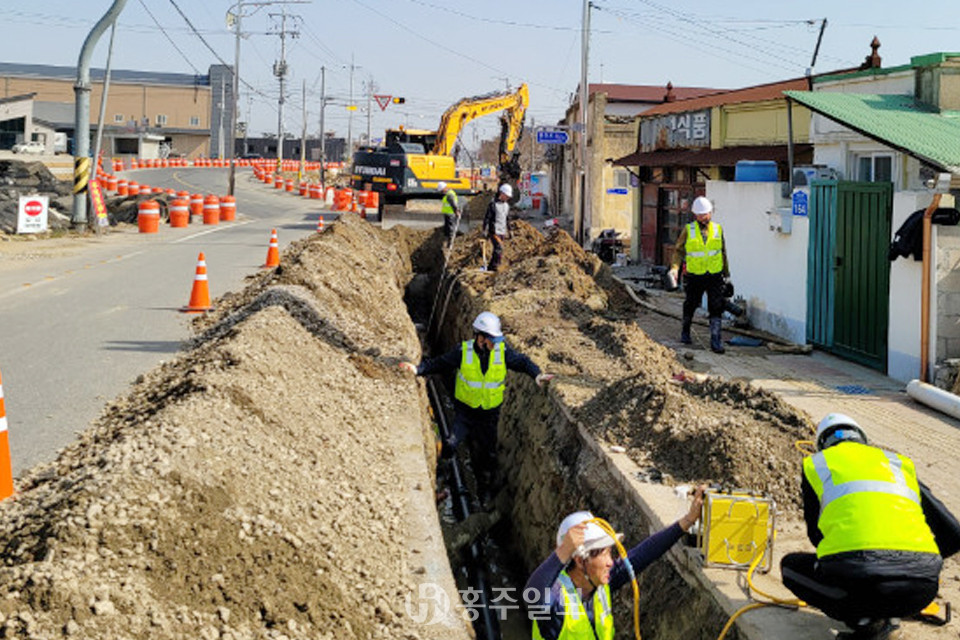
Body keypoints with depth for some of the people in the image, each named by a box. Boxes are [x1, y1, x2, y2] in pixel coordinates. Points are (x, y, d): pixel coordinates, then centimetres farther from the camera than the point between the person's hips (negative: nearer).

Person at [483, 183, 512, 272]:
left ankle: (490, 268, 12)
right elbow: (487, 217, -9)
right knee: (499, 248, -19)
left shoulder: (506, 205, 13)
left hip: (502, 231, 7)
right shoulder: (493, 203, -9)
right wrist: (485, 230, -12)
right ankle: (494, 266, -16)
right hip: (494, 231, -7)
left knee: (497, 250, 6)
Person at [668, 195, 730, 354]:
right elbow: (679, 251, 1)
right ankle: (685, 332, 38)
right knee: (690, 305, 14)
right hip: (695, 276, -1)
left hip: (715, 276, 1)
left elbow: (723, 252, 15)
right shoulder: (688, 230, -1)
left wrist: (726, 274, 18)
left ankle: (716, 341, -4)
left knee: (716, 308, -6)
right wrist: (674, 268, -15)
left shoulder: (717, 229, 6)